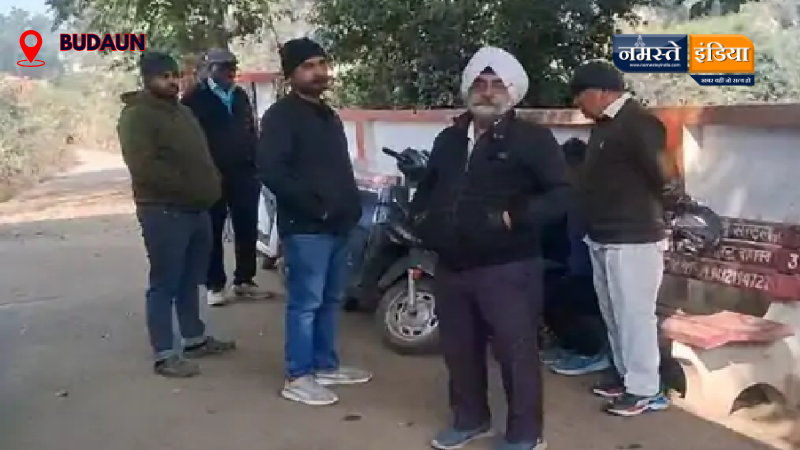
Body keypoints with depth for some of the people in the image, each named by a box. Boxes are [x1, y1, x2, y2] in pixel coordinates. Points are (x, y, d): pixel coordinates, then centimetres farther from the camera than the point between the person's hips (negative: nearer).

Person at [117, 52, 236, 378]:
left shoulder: (182, 111, 18)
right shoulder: (136, 116, -10)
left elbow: (201, 155, 25)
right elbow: (143, 167, -22)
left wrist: (209, 185, 7)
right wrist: (187, 186, -18)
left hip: (197, 209, 9)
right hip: (163, 211, -9)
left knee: (190, 281, 17)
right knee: (165, 284, -3)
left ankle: (195, 339, 30)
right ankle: (165, 355, 3)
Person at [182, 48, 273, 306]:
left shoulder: (240, 96, 15)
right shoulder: (195, 98, -3)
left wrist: (255, 166, 9)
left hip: (243, 173, 5)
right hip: (211, 175, -5)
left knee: (247, 230, 7)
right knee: (214, 232, 3)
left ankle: (244, 280, 18)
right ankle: (215, 285, 10)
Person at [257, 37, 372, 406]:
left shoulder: (328, 116, 20)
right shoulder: (281, 115, -9)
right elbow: (271, 171, -20)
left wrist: (352, 206, 15)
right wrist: (313, 205, -21)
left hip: (337, 225, 9)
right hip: (305, 226, -9)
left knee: (331, 300, 15)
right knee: (306, 303, -5)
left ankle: (326, 365, 27)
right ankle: (298, 377, 5)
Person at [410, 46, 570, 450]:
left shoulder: (532, 139, -4)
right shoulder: (448, 139, 17)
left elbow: (561, 194, -11)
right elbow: (428, 186, 30)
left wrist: (514, 218, -22)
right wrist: (421, 216, 10)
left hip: (507, 267, -6)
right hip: (451, 266, 7)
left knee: (516, 351, 0)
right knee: (459, 348, 16)